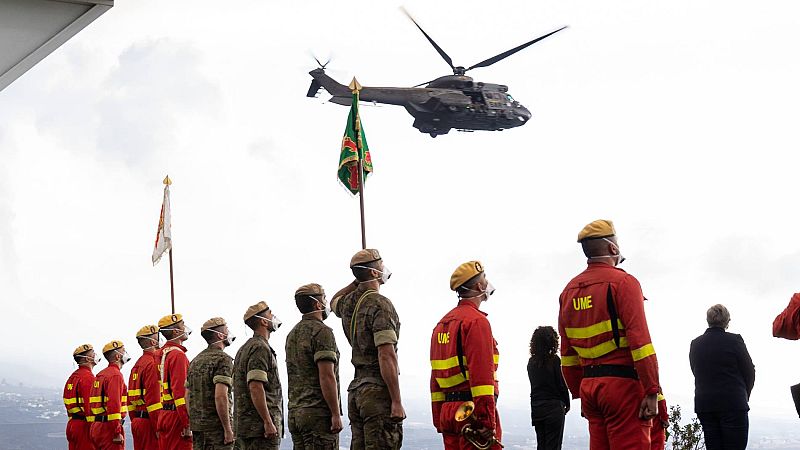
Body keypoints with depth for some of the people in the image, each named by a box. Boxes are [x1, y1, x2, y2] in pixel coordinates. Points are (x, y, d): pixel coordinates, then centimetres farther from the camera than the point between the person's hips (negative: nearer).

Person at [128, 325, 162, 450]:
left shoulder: (137, 365, 17)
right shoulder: (153, 364, -12)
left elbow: (130, 400, 19)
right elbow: (153, 399, -18)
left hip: (137, 422, 9)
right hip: (149, 421, -9)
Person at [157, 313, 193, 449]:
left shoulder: (162, 354, 16)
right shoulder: (178, 355, -12)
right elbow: (180, 391, -20)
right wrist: (187, 424, -21)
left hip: (164, 415, 9)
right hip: (177, 416, -9)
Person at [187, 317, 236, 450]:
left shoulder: (195, 360, 16)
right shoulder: (223, 359, -10)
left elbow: (188, 396, 16)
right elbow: (220, 396, -20)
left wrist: (192, 425, 19)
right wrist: (228, 429, -18)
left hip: (196, 424, 8)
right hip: (216, 426, -8)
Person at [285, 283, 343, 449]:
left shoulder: (292, 334, 17)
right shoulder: (322, 332, -10)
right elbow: (327, 376, -17)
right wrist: (336, 414, -16)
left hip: (295, 411, 9)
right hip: (319, 413, -8)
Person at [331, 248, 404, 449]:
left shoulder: (348, 304, 12)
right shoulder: (380, 305, -13)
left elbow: (334, 301, 42)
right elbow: (386, 356, -19)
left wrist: (357, 282, 31)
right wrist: (397, 402, -19)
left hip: (356, 389, 8)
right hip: (378, 389, -8)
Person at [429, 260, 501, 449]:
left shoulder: (443, 323, 18)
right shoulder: (476, 321, -10)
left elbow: (435, 375, 19)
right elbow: (482, 375, -18)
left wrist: (439, 420, 21)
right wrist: (487, 421, -20)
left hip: (448, 412, 9)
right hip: (472, 412, -9)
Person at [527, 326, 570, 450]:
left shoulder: (531, 362, 6)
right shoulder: (554, 360, -9)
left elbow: (534, 383, 7)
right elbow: (561, 384, -7)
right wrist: (567, 403, 6)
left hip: (536, 407, 5)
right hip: (554, 406, -5)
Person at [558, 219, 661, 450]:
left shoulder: (569, 290, 15)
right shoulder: (623, 282, -7)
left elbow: (567, 352, 17)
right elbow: (640, 341, -15)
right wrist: (652, 392, -15)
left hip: (589, 386, 7)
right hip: (622, 382, -7)